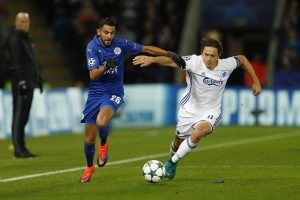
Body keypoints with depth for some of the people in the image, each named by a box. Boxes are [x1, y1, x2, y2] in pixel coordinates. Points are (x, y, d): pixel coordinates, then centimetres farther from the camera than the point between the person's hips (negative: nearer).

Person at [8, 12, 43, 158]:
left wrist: (38, 79, 21)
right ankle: (18, 150, -10)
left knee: (24, 117, 11)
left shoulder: (27, 39, 20)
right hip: (20, 84, -9)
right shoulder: (15, 39, -8)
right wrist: (21, 82, -22)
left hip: (30, 83, 9)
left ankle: (22, 149, 14)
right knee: (18, 116, -9)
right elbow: (15, 63, -16)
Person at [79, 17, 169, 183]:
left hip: (113, 94, 0)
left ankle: (103, 145, 3)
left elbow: (146, 49, 4)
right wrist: (106, 66, -35)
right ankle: (89, 167, 32)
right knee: (89, 139, 3)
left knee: (101, 122, -32)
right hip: (95, 93, 1)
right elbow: (93, 75, -17)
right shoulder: (92, 47, -11)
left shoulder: (121, 45, -6)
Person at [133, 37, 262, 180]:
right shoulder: (194, 62, -23)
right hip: (189, 109, 0)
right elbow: (172, 61, -40)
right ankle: (173, 153, 55)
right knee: (180, 141, 16)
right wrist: (152, 59, -58)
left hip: (211, 112, 0)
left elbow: (242, 59, 8)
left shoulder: (226, 65, -14)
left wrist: (256, 82, 9)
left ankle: (173, 162, -9)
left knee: (197, 134, -29)